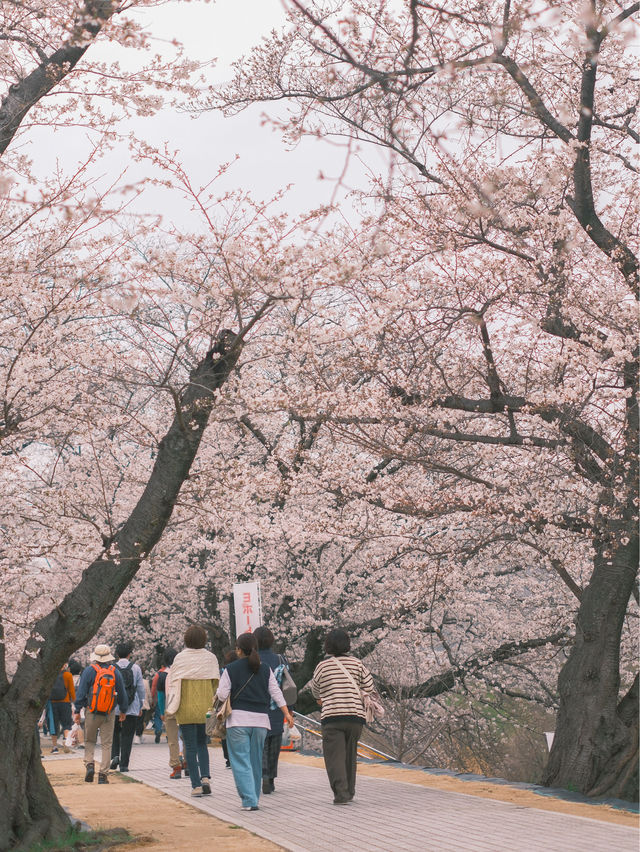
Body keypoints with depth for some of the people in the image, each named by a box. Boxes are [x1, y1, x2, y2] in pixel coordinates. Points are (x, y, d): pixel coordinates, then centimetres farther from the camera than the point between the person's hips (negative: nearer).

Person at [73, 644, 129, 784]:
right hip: (109, 713, 1)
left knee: (89, 741, 15)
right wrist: (123, 710, 23)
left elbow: (81, 692, -5)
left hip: (92, 712, -1)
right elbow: (122, 694, 10)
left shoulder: (89, 671, -5)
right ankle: (103, 775, 1)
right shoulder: (115, 672, 2)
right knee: (106, 744, 5)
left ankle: (89, 764, -6)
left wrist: (77, 711, 2)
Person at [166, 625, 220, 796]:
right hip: (205, 708, 2)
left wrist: (171, 708, 2)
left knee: (190, 746, 4)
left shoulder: (180, 658, -5)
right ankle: (205, 776, -1)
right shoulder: (210, 658, 0)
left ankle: (196, 785, 0)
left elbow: (172, 682, -5)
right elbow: (216, 683, 1)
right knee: (202, 743, 18)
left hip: (186, 709, -2)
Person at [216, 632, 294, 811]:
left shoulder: (231, 669, -2)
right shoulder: (265, 669, 8)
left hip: (238, 719, -4)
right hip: (261, 719, 4)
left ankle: (249, 800, -13)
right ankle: (253, 799, 19)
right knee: (256, 761, 14)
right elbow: (276, 692, 6)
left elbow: (222, 695, -4)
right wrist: (287, 713, 9)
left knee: (241, 762, -2)